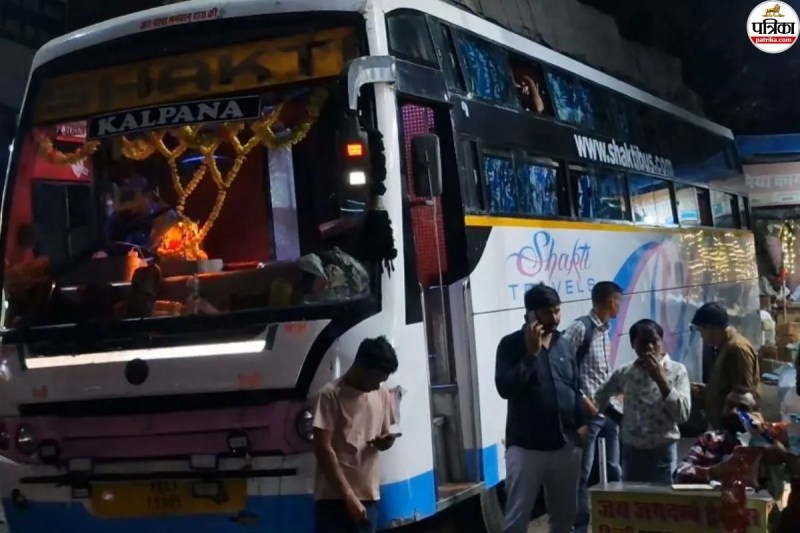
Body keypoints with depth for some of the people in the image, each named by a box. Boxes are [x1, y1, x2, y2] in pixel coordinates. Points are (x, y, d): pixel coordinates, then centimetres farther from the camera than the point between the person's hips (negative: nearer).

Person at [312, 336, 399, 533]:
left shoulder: (382, 395, 10)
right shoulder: (331, 394, -9)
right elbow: (323, 448, -13)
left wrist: (384, 441, -5)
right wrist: (348, 495, -18)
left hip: (368, 495, 6)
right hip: (334, 496, -6)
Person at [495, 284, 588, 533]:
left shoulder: (564, 345, 11)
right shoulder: (512, 344, -5)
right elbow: (505, 387, -17)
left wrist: (581, 423, 8)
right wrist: (531, 354, -19)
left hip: (566, 445, 5)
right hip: (526, 446, -5)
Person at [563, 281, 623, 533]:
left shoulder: (605, 331, 14)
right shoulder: (580, 328, -12)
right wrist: (581, 399, -16)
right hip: (589, 412, -8)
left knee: (615, 469, 14)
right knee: (583, 473, 0)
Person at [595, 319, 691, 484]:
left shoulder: (677, 371, -4)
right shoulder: (625, 373, 4)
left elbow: (683, 414, -14)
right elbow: (601, 397, 22)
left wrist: (661, 379, -19)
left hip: (663, 452, -3)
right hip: (631, 452, 3)